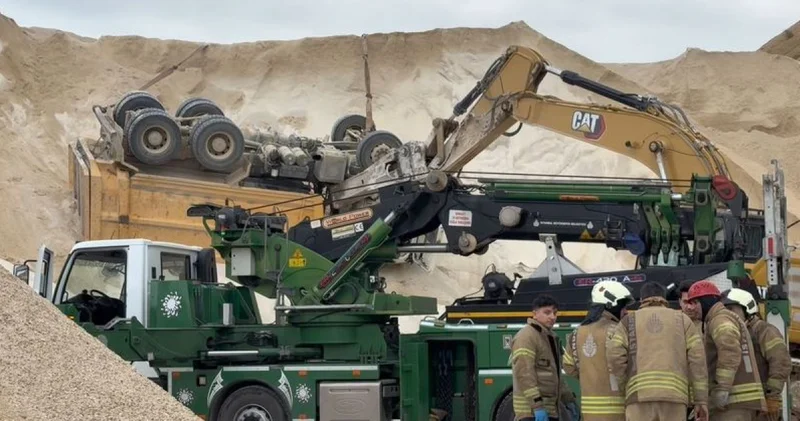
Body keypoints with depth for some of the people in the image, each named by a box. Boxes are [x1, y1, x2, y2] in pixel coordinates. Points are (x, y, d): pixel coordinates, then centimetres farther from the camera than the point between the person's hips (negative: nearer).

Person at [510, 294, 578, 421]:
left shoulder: (550, 337, 19)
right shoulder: (526, 337, -12)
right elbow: (524, 374, -21)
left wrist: (569, 401, 21)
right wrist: (537, 407, -27)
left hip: (551, 410, 10)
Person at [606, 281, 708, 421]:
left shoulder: (629, 321, 18)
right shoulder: (682, 320, 20)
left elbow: (614, 356, 1)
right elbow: (697, 358, 7)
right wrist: (701, 401, 5)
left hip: (640, 397, -1)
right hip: (673, 397, 1)